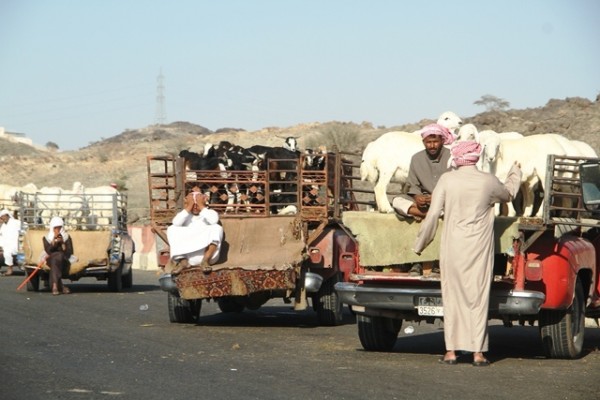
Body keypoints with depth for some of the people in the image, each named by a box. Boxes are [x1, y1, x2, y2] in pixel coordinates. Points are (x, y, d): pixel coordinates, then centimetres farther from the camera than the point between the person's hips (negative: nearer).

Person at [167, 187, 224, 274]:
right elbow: (176, 223, -9)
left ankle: (205, 260, -28)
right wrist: (189, 207, -8)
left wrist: (201, 206, -8)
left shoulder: (210, 213, 14)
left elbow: (213, 220, -13)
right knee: (172, 229, -12)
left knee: (217, 228, -21)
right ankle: (183, 261, -26)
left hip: (206, 252, -1)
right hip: (188, 255, 1)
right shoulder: (185, 215, 17)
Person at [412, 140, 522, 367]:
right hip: (479, 248, 0)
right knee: (478, 298, 4)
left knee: (452, 296, 6)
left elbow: (432, 215, -5)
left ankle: (451, 351, 5)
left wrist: (420, 244, 6)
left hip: (452, 247, 0)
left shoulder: (447, 180, -4)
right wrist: (515, 172, 41)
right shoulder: (488, 182, -1)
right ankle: (478, 352, 3)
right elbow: (508, 193, 22)